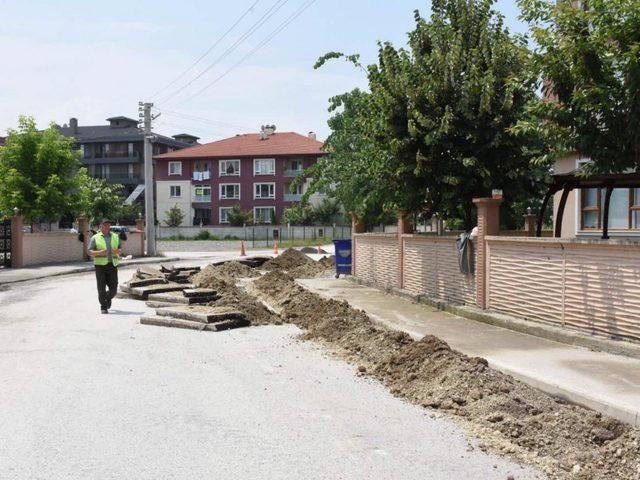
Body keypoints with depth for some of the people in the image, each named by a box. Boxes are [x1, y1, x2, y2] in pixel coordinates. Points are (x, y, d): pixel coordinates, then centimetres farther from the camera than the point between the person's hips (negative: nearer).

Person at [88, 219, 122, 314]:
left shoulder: (115, 237, 14)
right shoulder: (95, 238, 5)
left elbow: (119, 250, 16)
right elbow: (90, 252, 0)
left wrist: (118, 251, -8)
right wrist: (99, 252, -19)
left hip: (112, 265, 2)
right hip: (100, 265, -2)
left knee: (113, 289, 2)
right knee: (101, 288, -4)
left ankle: (108, 298, 33)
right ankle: (103, 307, 8)